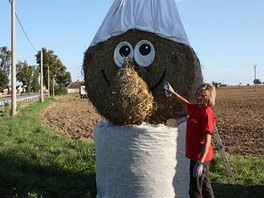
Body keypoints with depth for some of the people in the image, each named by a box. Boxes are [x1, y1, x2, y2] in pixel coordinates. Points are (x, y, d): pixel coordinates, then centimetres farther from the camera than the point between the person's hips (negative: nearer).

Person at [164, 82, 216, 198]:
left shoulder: (206, 113, -20)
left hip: (200, 157, -9)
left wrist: (200, 162, -28)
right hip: (196, 155, 9)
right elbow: (186, 103, 30)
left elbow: (207, 140, -24)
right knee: (205, 187, 20)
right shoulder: (195, 108, 4)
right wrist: (173, 93, 32)